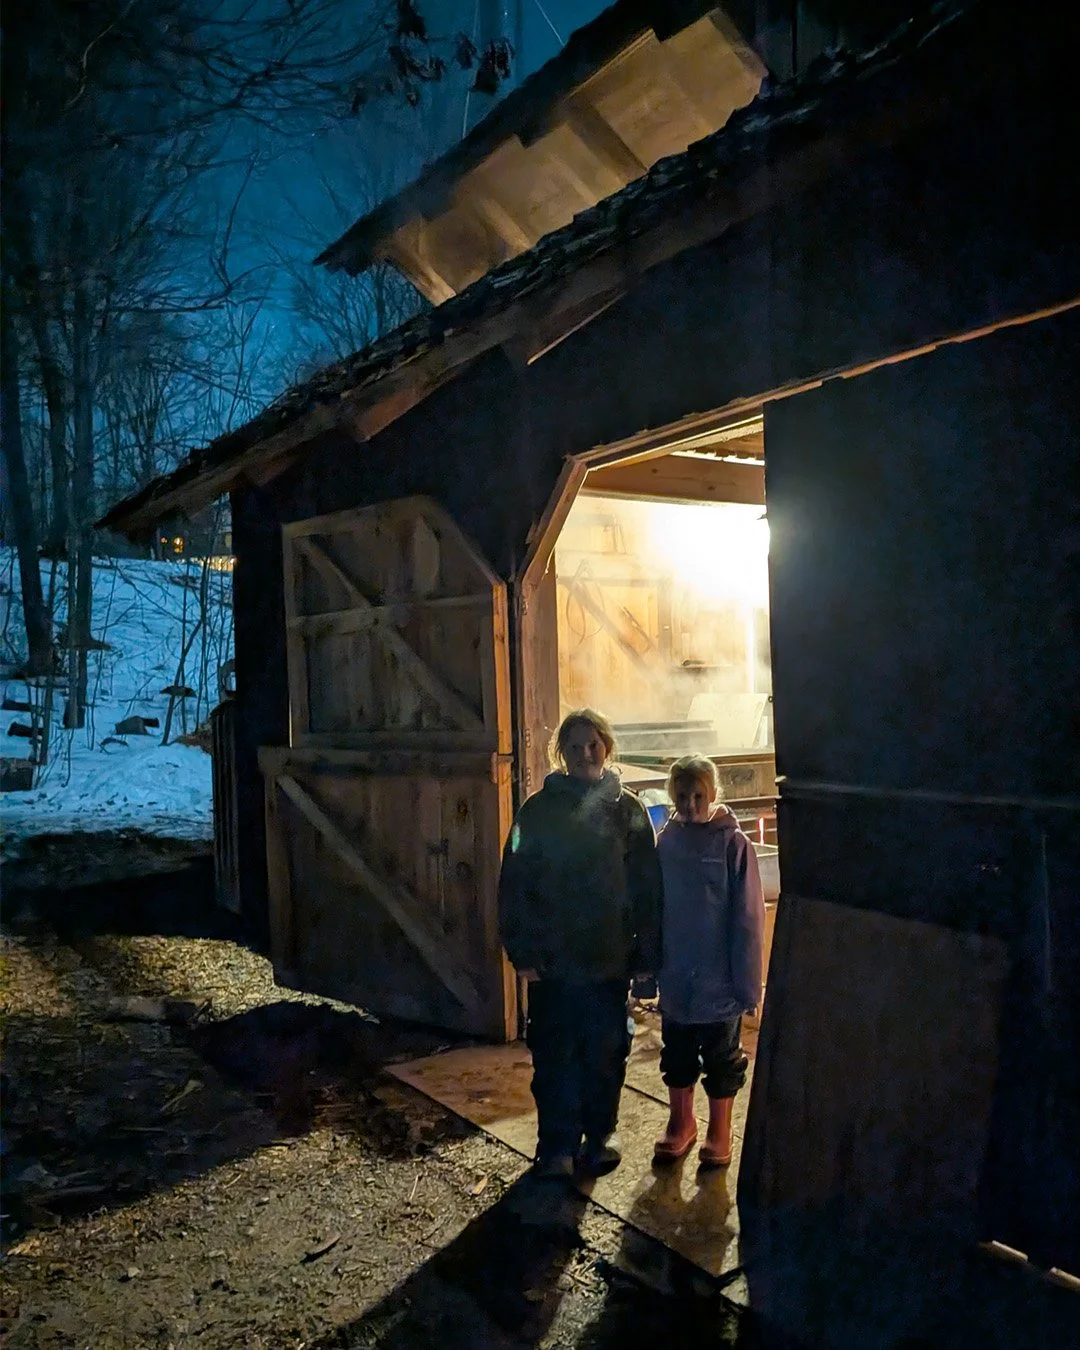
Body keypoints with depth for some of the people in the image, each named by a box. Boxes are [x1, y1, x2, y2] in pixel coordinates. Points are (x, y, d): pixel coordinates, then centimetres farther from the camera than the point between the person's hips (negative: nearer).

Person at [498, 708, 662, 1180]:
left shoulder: (628, 810, 0)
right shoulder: (538, 810, -3)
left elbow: (647, 887, 2)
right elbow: (514, 884, -3)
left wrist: (647, 954, 0)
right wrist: (522, 951, -7)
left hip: (610, 959, 1)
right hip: (552, 962, -1)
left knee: (606, 1054, 13)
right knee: (554, 1056, 6)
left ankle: (600, 1136, 32)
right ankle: (557, 1148, 20)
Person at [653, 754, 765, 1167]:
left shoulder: (733, 844, -13)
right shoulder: (665, 842, -2)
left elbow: (748, 919, -11)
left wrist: (748, 984, -11)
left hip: (719, 982, -3)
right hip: (675, 978, 4)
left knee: (721, 1062, 13)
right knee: (676, 1056, 18)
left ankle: (719, 1131, 31)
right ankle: (681, 1122, 37)